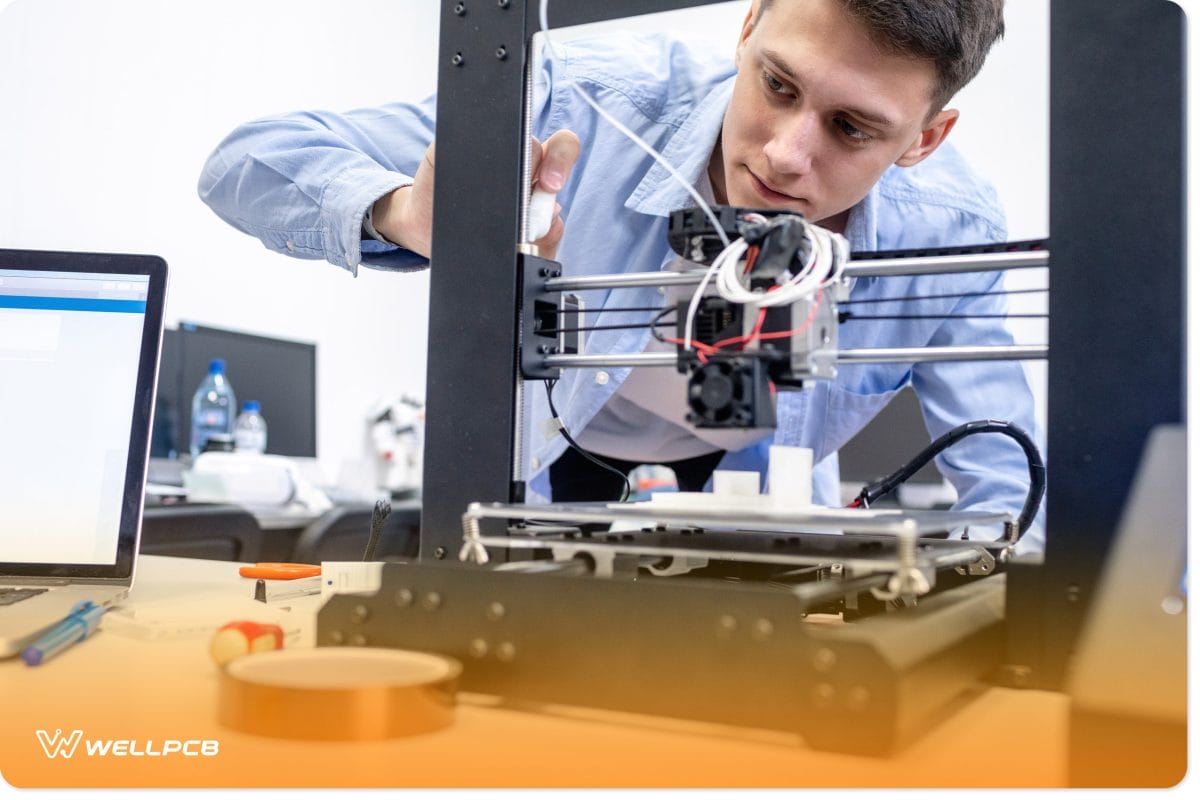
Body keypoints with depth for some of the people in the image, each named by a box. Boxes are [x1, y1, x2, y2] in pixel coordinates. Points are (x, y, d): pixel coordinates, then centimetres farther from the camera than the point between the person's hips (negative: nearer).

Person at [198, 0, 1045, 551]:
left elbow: (1011, 499, -21)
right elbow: (250, 160, -30)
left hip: (751, 511, 2)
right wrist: (407, 216, -53)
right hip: (543, 470, -1)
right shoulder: (588, 104, -33)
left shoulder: (947, 238, -27)